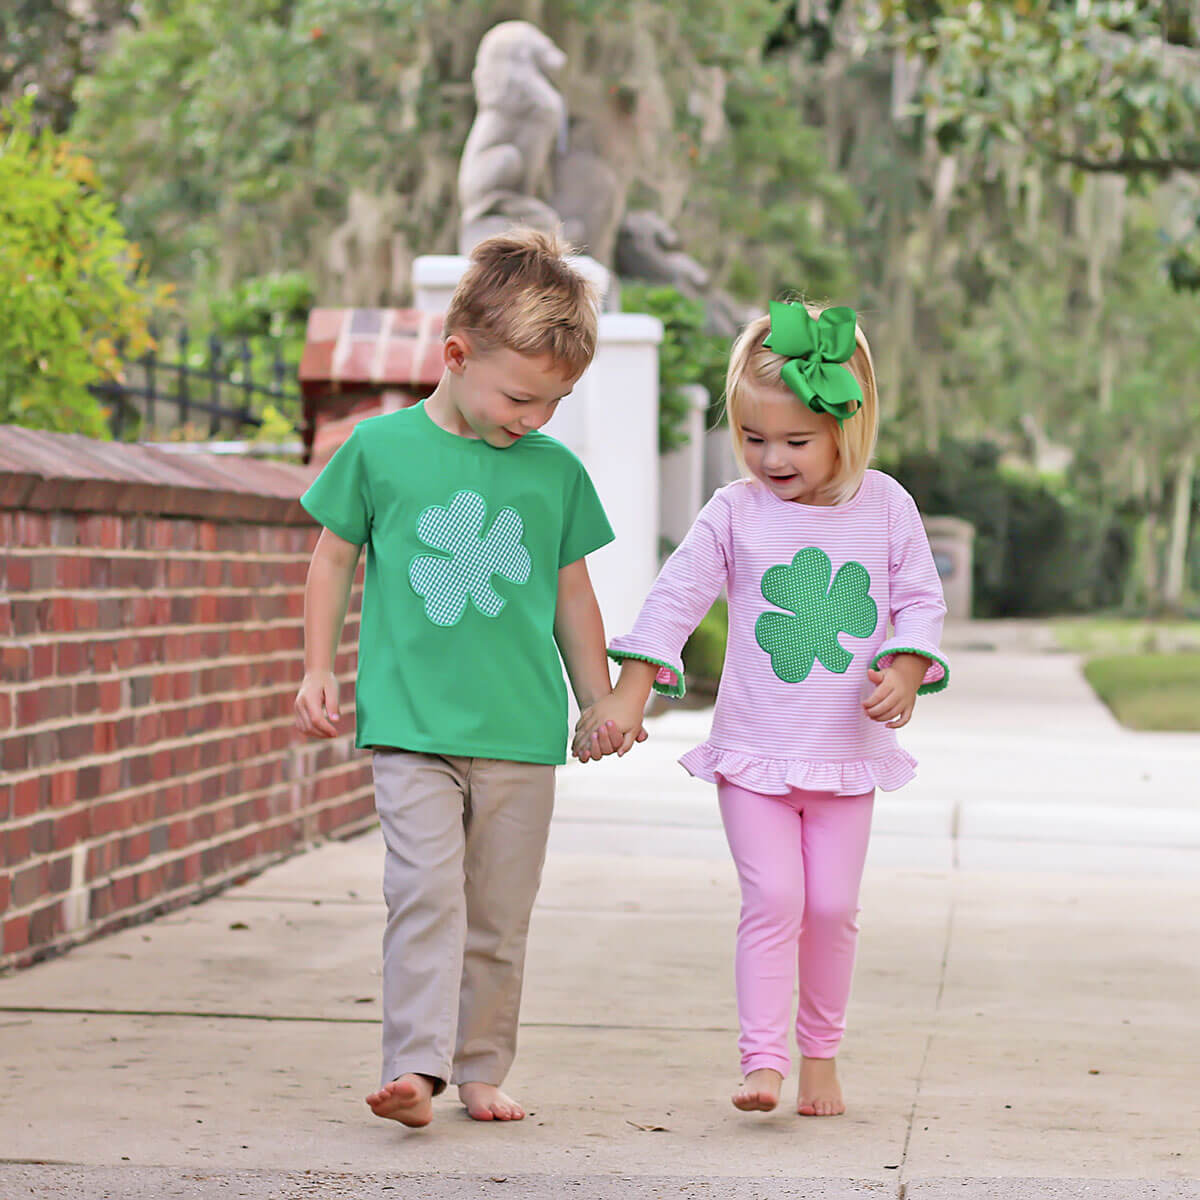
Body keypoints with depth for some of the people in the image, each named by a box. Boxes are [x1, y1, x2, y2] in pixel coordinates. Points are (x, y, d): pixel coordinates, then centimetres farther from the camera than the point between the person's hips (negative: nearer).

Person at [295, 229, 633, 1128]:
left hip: (522, 729, 3)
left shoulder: (557, 472, 6)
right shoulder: (382, 449, -1)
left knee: (500, 913, 7)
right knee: (426, 892, -15)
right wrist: (319, 671, 7)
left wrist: (600, 704, 19)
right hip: (411, 721, -3)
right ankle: (416, 1067, -17)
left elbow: (572, 593, 16)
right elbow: (335, 557, 10)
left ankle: (481, 1069, 18)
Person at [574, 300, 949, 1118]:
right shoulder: (734, 514, -4)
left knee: (833, 905, 5)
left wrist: (905, 671, -14)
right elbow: (675, 599, -1)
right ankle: (763, 1060, -10)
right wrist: (628, 695, -7)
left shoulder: (886, 507, -1)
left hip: (847, 754, 1)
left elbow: (921, 600, 5)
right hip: (754, 751, -1)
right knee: (773, 899, -11)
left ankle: (821, 1057, 20)